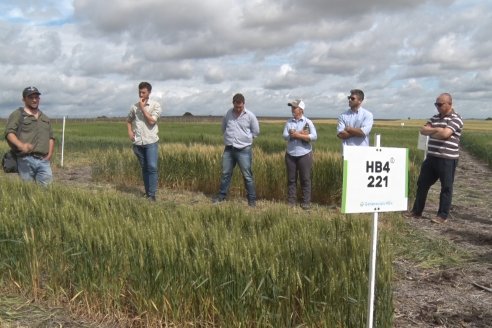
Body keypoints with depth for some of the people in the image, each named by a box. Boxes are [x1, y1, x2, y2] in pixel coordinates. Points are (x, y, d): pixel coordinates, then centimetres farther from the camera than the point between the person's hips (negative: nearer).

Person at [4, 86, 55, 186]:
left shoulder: (45, 118, 23)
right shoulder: (17, 115, 6)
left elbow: (51, 138, 23)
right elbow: (9, 133, -4)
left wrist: (49, 155, 8)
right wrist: (21, 145, -22)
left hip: (44, 160, 4)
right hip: (26, 160, -4)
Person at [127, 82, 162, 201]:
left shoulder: (155, 105, -3)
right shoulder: (135, 106, 8)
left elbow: (151, 121, -15)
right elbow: (129, 120, 22)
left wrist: (143, 108, -11)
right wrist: (129, 131, 6)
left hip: (151, 141, -3)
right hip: (138, 142, 4)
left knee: (152, 167, -11)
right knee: (144, 168, 11)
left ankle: (152, 194, -6)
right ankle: (147, 192, 19)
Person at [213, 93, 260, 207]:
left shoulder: (250, 115, -6)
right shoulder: (228, 113, 3)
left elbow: (256, 131, 3)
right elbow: (223, 127, 20)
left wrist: (245, 138, 3)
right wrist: (228, 136, 10)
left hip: (244, 150, -3)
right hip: (228, 149, 3)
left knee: (247, 176, 0)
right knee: (225, 173, 11)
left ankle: (252, 199, 7)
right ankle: (221, 195, 24)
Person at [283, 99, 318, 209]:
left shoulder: (308, 122, -1)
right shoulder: (288, 122, 6)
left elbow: (314, 136, -12)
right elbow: (285, 136, -5)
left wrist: (297, 135, -15)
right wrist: (301, 134, -15)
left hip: (304, 154, -3)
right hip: (290, 154, 3)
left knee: (305, 179, 3)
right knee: (291, 179, 6)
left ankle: (306, 202, 8)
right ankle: (291, 201, 12)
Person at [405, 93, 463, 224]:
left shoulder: (455, 119, -9)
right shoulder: (435, 117, 14)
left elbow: (445, 134, -23)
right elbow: (423, 130, 4)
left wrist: (431, 132, -6)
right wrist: (436, 129, -13)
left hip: (447, 159, -7)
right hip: (431, 157, 7)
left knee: (446, 187, 2)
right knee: (422, 184, 11)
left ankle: (443, 215, 11)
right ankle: (417, 211, 22)